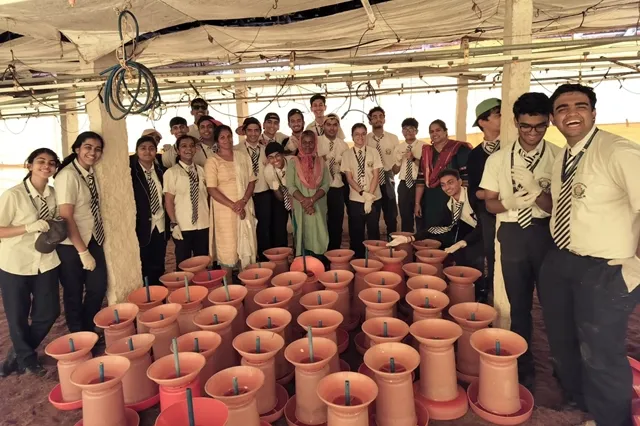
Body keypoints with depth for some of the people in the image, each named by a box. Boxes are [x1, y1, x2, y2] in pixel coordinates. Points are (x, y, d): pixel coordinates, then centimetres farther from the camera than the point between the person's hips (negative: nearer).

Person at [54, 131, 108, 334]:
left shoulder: (92, 173, 2)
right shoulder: (68, 175, -20)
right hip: (71, 245, -7)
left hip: (94, 240, 7)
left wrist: (91, 247, 8)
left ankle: (89, 332, 33)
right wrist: (83, 251, -18)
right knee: (74, 295, 10)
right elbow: (66, 217, -21)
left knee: (98, 288, 13)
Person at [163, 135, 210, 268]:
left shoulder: (201, 170, 5)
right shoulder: (171, 172, -7)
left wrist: (211, 217, 7)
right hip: (183, 227, -3)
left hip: (203, 224, 4)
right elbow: (168, 201, -6)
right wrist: (174, 224, -11)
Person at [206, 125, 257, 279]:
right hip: (225, 210, -4)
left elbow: (252, 180, 6)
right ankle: (228, 282, 16)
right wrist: (233, 205, -16)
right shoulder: (212, 161, -4)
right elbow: (212, 189, -10)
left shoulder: (243, 155, 8)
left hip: (245, 207, 4)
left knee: (247, 244, 9)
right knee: (227, 246, 3)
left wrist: (244, 200, -10)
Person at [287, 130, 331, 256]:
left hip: (318, 208, 1)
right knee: (303, 238, 4)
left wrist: (312, 199, -15)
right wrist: (304, 201, -17)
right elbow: (290, 186, -6)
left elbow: (326, 185, -1)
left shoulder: (320, 161, 7)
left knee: (318, 238, 3)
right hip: (300, 208, -1)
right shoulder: (294, 161, 2)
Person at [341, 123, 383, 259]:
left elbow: (376, 176, -4)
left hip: (374, 199, 0)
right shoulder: (347, 155, 0)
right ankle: (357, 259, 19)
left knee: (374, 231, 7)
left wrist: (370, 196, -14)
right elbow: (349, 178, -4)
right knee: (356, 233, 6)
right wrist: (363, 193, -16)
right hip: (355, 200, 0)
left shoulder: (373, 152, 1)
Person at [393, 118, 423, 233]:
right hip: (404, 185, 4)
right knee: (405, 217, 13)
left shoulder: (423, 146, -5)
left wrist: (414, 159, -24)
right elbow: (395, 171, 8)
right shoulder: (398, 148, 8)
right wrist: (398, 160, -10)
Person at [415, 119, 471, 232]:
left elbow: (466, 177, -9)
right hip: (431, 201, 5)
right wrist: (417, 203, 7)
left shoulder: (459, 149, -3)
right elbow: (421, 180, 10)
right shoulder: (426, 152, 12)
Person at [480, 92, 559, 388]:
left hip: (548, 233, -2)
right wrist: (512, 205, -15)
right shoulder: (498, 159, 3)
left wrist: (534, 189, -26)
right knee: (519, 304, 13)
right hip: (512, 234, 2)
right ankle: (523, 366, 31)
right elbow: (490, 203, 4)